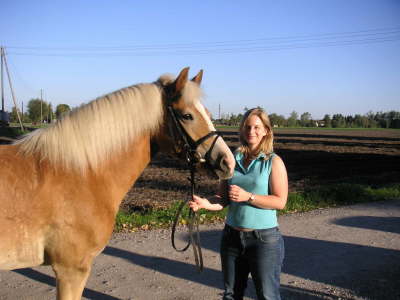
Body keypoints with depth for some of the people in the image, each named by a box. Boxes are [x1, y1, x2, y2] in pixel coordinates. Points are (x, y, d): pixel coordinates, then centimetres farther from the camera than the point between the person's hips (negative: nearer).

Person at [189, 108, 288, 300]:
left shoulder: (274, 162, -7)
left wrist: (248, 196, -22)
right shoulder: (233, 159, 4)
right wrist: (205, 203, -17)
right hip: (232, 235, 5)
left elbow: (280, 201, -13)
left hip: (264, 238, -4)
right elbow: (223, 197, 4)